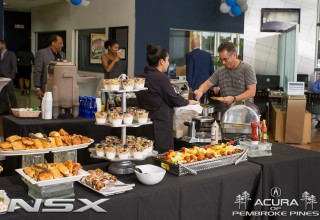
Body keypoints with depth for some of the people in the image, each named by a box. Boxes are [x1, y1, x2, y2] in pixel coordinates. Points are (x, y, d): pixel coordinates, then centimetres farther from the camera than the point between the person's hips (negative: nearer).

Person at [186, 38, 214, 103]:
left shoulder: (189, 55, -9)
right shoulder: (208, 55, 7)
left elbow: (189, 72, -12)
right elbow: (212, 71, 9)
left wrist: (189, 86, -7)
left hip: (195, 86, -5)